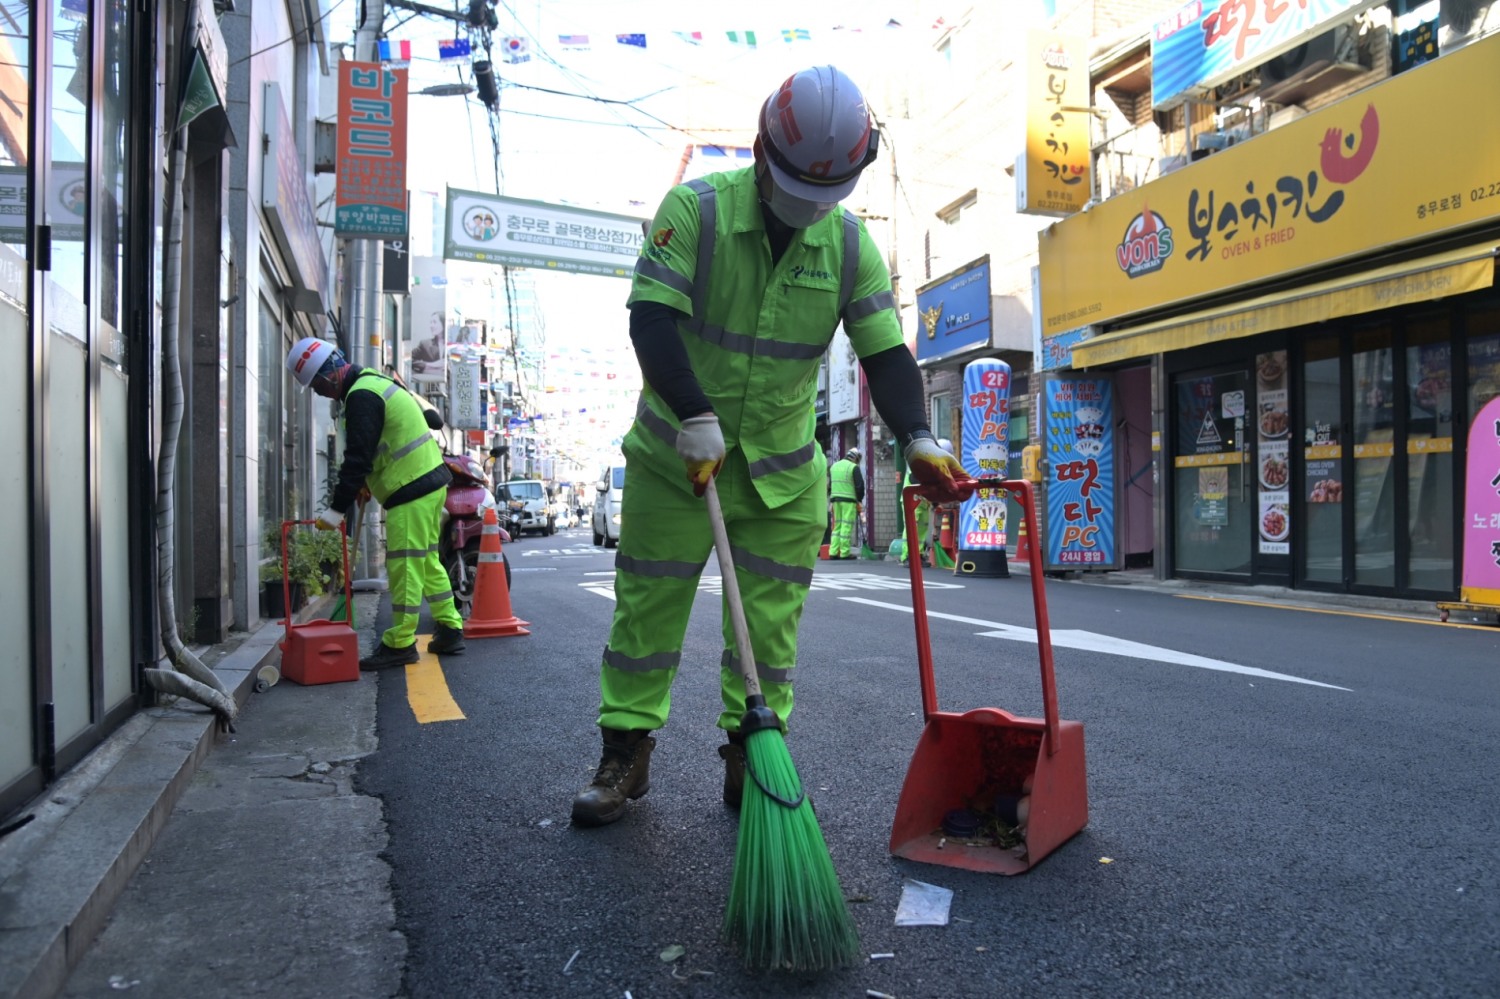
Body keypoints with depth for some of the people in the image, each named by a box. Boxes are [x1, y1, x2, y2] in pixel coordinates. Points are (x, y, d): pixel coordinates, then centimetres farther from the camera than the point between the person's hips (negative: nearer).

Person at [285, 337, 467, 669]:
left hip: (411, 491, -11)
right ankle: (449, 630, 21)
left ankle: (399, 644, -1)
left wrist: (336, 510, -14)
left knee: (405, 566, -6)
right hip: (429, 482, 11)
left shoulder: (360, 396, -15)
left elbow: (358, 458, -19)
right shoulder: (373, 382, 17)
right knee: (427, 561, 16)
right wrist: (366, 482, 20)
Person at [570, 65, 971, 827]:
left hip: (783, 469, 3)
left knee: (770, 620, 5)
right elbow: (651, 320, -20)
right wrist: (696, 420, -31)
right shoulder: (694, 209, -12)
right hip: (674, 455, -2)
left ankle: (749, 758, 20)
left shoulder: (850, 243, -2)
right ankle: (625, 754, 19)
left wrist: (918, 441, -21)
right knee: (648, 607, 4)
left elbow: (885, 352, -5)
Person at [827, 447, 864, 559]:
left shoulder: (833, 466, 17)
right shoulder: (854, 467, -4)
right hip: (849, 500, -7)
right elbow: (859, 485, -8)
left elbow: (830, 484, 19)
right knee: (847, 526, -5)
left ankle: (833, 552, 7)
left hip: (835, 499, 7)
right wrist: (859, 500, 2)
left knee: (837, 526, 11)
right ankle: (844, 553, -6)